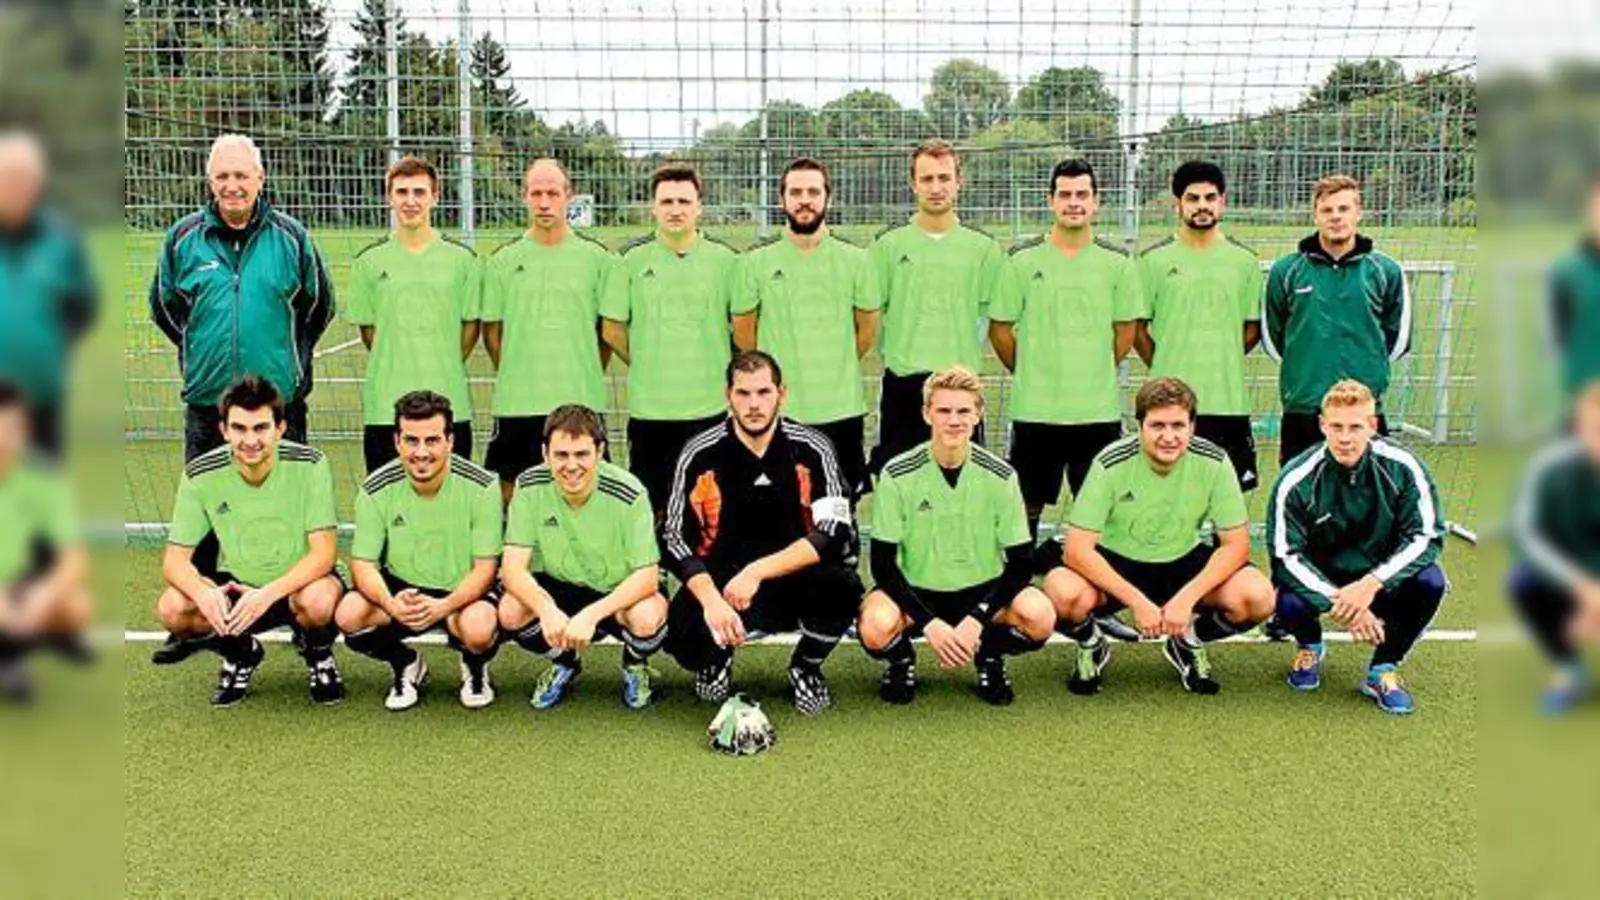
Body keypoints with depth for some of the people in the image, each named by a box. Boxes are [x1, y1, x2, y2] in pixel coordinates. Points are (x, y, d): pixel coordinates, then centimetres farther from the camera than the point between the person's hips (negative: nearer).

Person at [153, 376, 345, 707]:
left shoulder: (309, 464, -19)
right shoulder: (201, 474, -12)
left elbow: (323, 554, -21)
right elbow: (174, 560, -10)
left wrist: (268, 594, -37)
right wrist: (203, 592, -34)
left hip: (299, 584, -3)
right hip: (236, 586, 3)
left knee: (319, 601, -37)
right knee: (172, 608, -24)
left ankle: (318, 655, 1)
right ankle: (240, 654, 9)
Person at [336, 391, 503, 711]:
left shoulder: (481, 485, -16)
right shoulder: (376, 489, -10)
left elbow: (485, 568, -14)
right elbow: (363, 563, -8)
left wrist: (442, 607, -34)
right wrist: (391, 604, -30)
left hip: (463, 593, -3)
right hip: (401, 588, 3)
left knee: (479, 630, -36)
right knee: (348, 615, -26)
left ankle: (475, 668, 5)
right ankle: (405, 664, 8)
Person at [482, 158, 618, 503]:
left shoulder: (597, 258, 3)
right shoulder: (503, 261, 5)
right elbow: (491, 330, 9)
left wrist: (588, 377, 6)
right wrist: (513, 376, 7)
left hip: (581, 400, -1)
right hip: (516, 403, 1)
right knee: (511, 488, 6)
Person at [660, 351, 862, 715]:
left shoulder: (811, 449, -7)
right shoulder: (700, 455, -6)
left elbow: (835, 533, -15)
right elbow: (675, 538, -8)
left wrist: (758, 571, -24)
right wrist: (710, 600, -25)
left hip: (795, 582, 0)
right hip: (719, 584, 0)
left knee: (841, 587, -32)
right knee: (684, 636, -30)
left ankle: (806, 668, 4)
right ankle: (717, 659, 13)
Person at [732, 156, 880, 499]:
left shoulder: (854, 260, 4)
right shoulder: (757, 262, 1)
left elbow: (868, 331, 13)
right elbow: (743, 332, 10)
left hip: (842, 409, 1)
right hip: (777, 410, -1)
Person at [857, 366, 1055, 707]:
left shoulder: (1000, 475, -8)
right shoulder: (898, 474, -12)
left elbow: (1021, 562, -6)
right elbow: (883, 564, -10)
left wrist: (977, 620, -20)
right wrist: (930, 624, -21)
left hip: (982, 590, 1)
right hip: (916, 591, -1)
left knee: (1040, 617, -29)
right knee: (875, 627, -33)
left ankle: (990, 656, 7)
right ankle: (901, 660, 6)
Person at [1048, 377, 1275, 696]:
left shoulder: (1213, 462, -16)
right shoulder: (1111, 464, -22)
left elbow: (1236, 544, -11)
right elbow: (1077, 549, -23)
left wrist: (1187, 597, -25)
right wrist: (1137, 601, -31)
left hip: (1183, 562, 2)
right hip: (1115, 563, -2)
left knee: (1257, 597, -25)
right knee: (1064, 593, -35)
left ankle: (1189, 643, 9)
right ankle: (1091, 646, 4)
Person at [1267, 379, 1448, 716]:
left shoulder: (1402, 467, -16)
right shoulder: (1296, 480, -19)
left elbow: (1427, 536, -17)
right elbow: (1286, 555, -18)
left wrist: (1370, 584, -30)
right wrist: (1338, 601, -30)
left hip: (1381, 578, 1)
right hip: (1319, 580, -1)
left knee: (1430, 582, -29)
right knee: (1289, 605, -32)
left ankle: (1383, 670, -4)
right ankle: (1310, 647, 10)